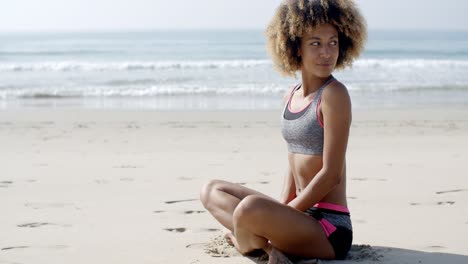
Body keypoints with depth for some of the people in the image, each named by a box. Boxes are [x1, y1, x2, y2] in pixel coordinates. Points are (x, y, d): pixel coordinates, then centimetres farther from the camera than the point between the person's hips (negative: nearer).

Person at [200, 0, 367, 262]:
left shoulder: (334, 94, -12)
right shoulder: (292, 97, 11)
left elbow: (331, 174, -16)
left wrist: (282, 215, -13)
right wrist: (280, 214, 1)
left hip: (329, 227, -9)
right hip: (300, 213, 9)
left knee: (251, 207, -36)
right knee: (212, 190, 17)